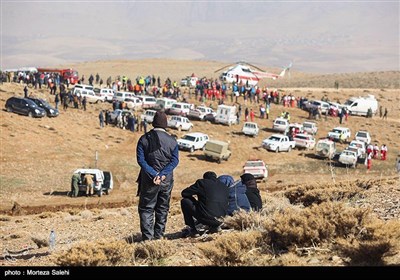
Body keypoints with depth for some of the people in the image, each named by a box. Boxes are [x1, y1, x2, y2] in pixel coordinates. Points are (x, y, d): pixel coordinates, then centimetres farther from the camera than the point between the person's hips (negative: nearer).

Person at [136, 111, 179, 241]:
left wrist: (154, 175, -18)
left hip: (149, 180, -2)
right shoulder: (172, 140, 1)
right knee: (162, 209, 15)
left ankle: (147, 237, -4)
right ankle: (159, 236, 19)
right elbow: (175, 161, -9)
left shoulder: (144, 139, -4)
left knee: (146, 209, 4)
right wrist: (162, 174, -16)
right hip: (167, 181, 2)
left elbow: (141, 159, -13)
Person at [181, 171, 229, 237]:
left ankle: (193, 230, 8)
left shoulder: (201, 182, 2)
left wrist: (195, 201, 22)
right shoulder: (224, 186, 15)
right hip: (221, 218, 6)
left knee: (184, 201, 11)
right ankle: (215, 226, 14)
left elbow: (184, 193, 4)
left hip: (205, 218, -6)